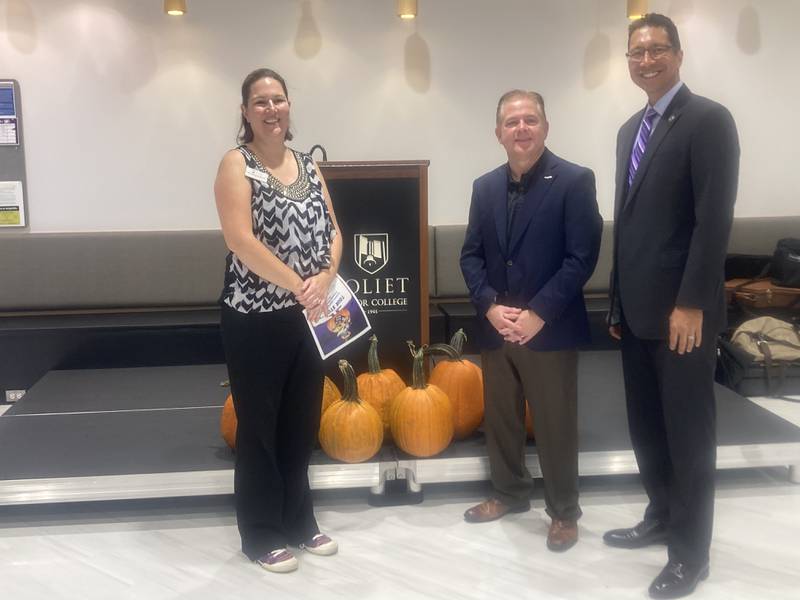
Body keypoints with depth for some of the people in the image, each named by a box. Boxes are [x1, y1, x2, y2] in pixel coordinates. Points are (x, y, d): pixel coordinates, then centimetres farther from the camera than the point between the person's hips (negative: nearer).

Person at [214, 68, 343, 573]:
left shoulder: (308, 164, 11)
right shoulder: (237, 164, -7)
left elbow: (332, 231, 7)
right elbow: (242, 242, -19)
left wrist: (323, 280, -11)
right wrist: (299, 284, -19)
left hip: (309, 316, 6)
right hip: (255, 319, -6)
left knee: (302, 421, 15)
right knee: (259, 425, 6)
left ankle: (299, 521, 32)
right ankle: (261, 535, 21)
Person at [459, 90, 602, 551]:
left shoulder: (575, 181, -8)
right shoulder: (485, 187, 8)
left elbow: (582, 257, -13)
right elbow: (471, 255, 9)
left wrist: (537, 313, -17)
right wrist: (490, 306, -7)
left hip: (551, 331, -5)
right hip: (495, 329, 5)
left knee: (556, 425, 6)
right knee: (500, 419, 16)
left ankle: (564, 512, 24)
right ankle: (511, 492, 37)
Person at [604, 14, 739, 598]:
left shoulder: (708, 119, -9)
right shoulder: (631, 129, 15)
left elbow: (715, 219, -16)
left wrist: (691, 304, -20)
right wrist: (618, 299, 14)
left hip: (681, 310, -7)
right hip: (637, 308, 8)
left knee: (688, 430, 3)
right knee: (646, 424, 16)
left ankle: (692, 551, 17)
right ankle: (663, 517, 34)